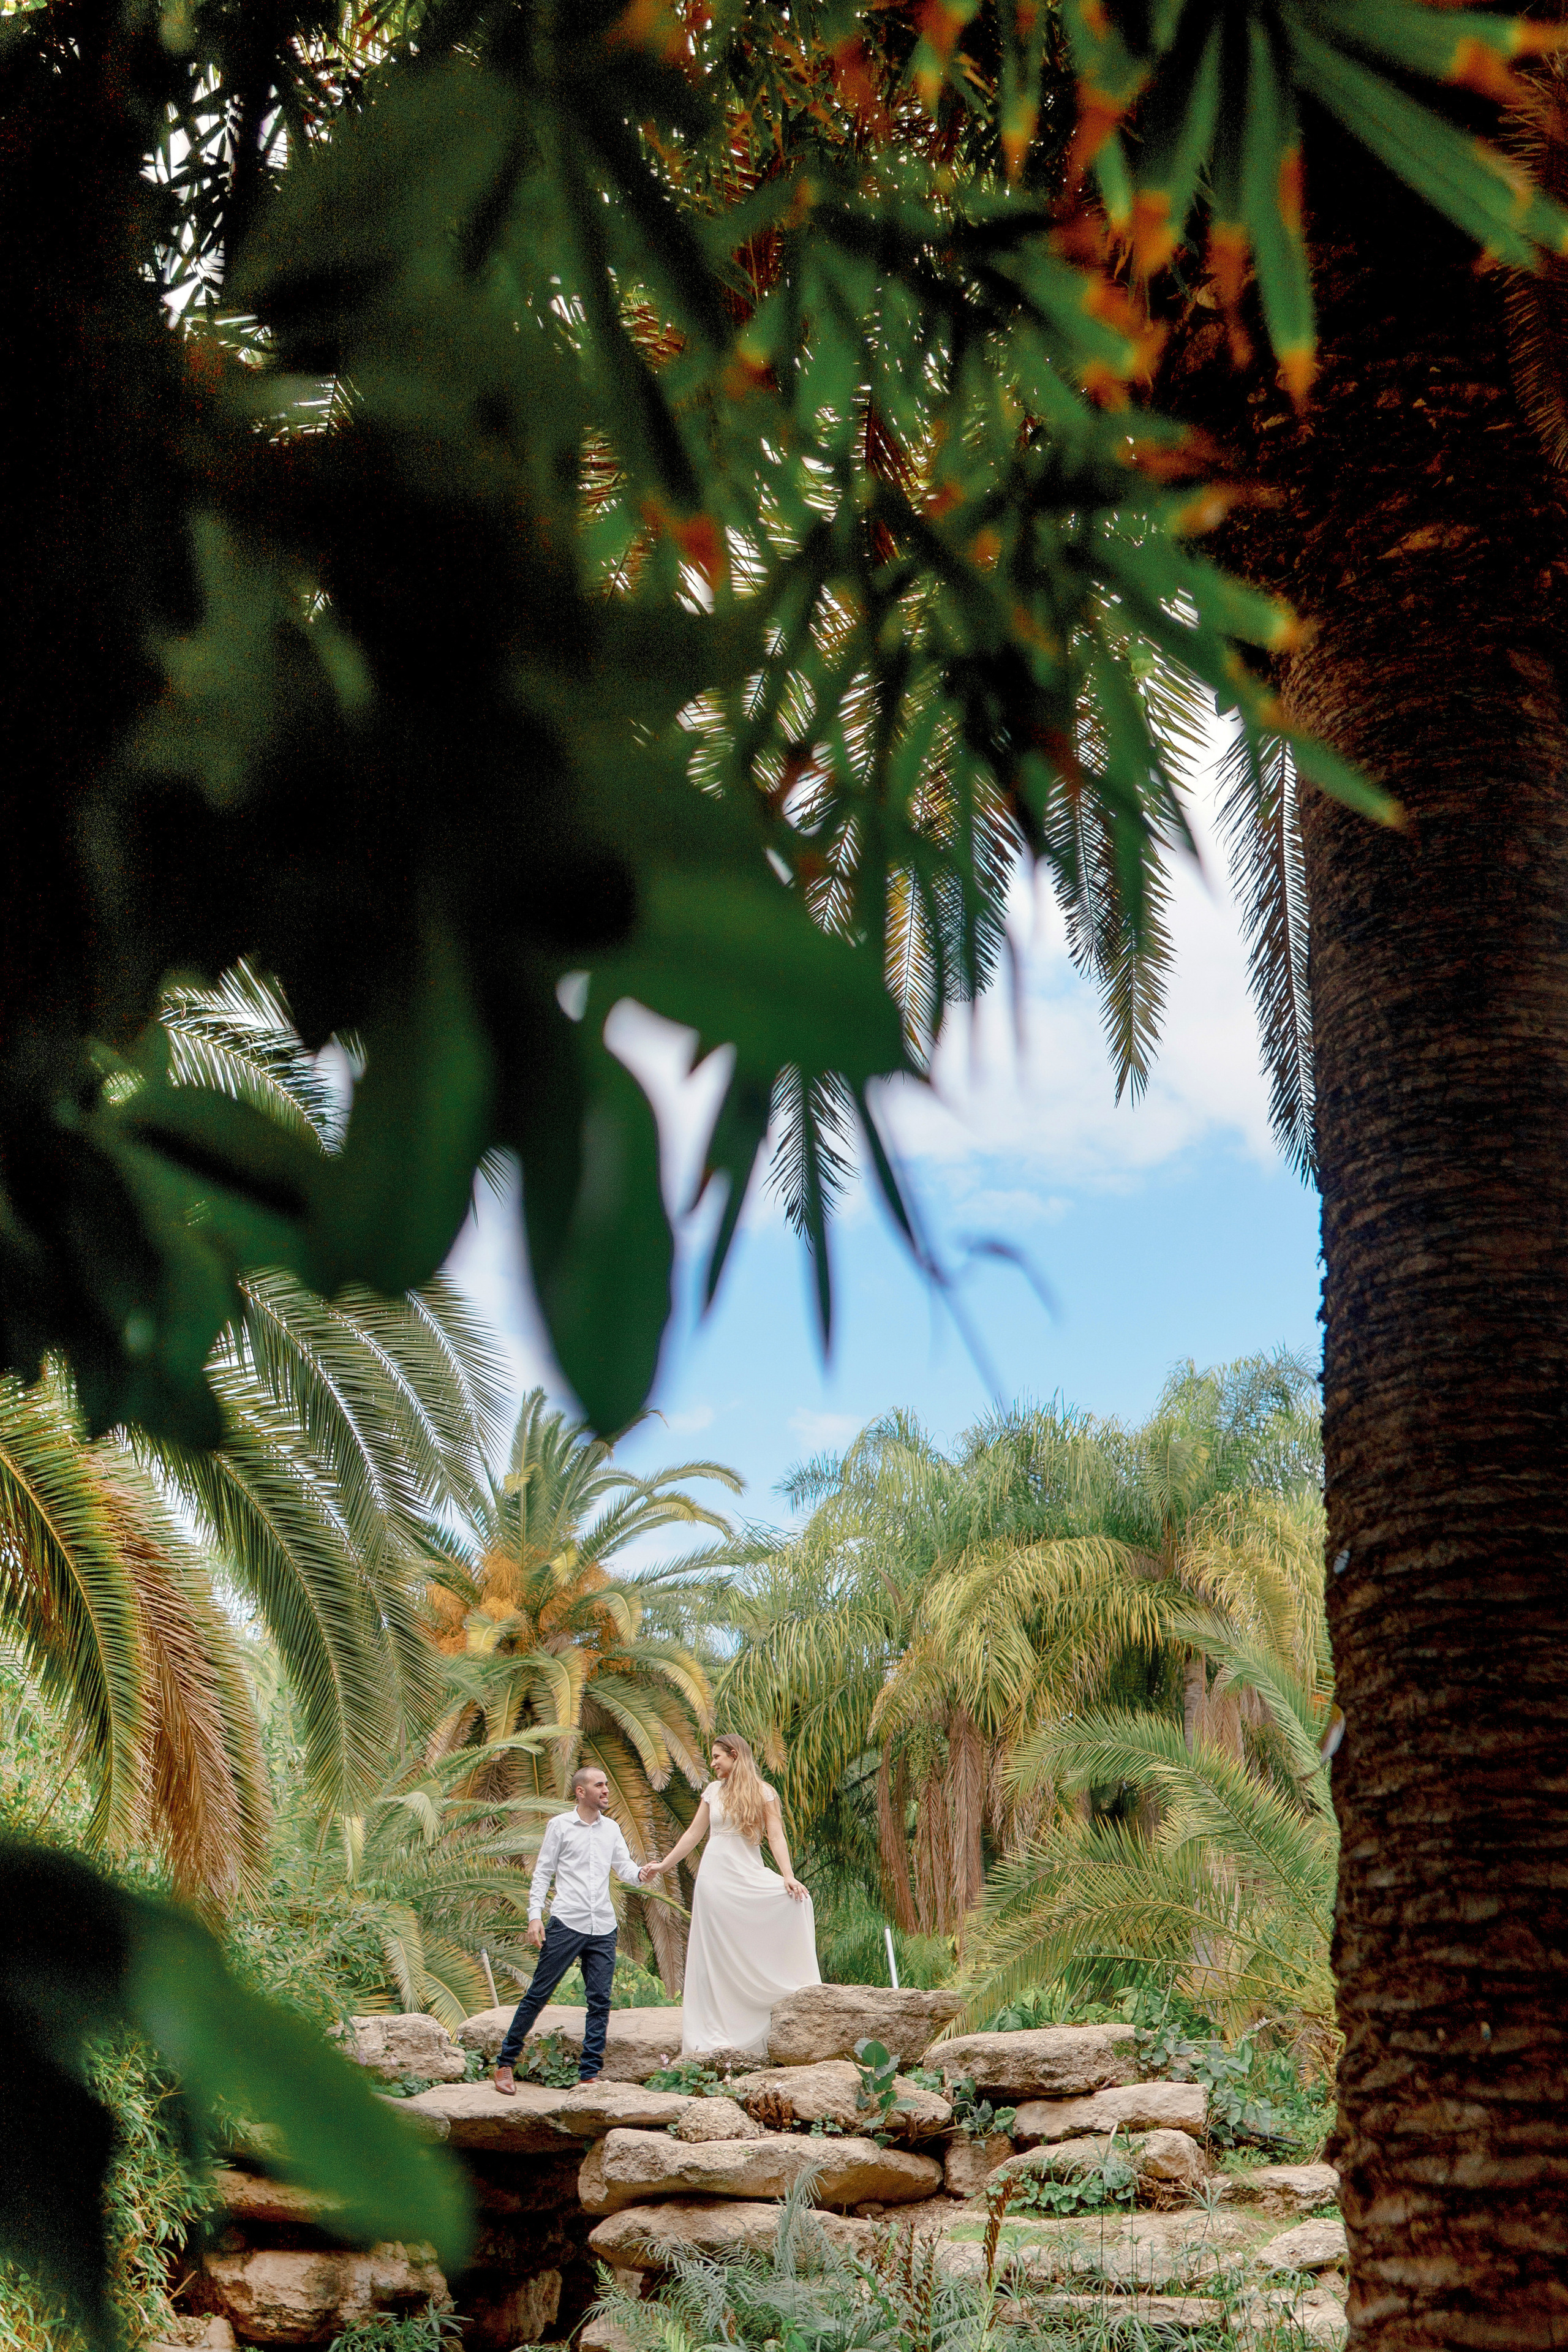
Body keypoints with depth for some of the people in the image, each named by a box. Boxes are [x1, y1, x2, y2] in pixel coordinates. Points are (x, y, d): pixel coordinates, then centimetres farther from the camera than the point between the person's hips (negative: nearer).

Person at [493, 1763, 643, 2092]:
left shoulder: (612, 1828, 14)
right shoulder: (559, 1825, 3)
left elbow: (624, 1867, 9)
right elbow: (542, 1873, 3)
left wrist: (640, 1873, -14)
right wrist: (535, 1915, -7)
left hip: (603, 1929, 4)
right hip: (566, 1923, -4)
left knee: (600, 2001, 1)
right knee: (538, 1994, -2)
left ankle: (589, 2074, 6)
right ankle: (505, 2063, 9)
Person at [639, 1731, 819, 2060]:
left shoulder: (762, 1792, 3)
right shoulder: (714, 1790, 11)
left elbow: (776, 1836, -4)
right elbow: (694, 1834, 16)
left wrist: (788, 1876, -17)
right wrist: (663, 1865, 15)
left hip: (750, 1874, -2)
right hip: (716, 1875, 2)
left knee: (796, 1900, -24)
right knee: (715, 1953, -1)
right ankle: (714, 2036, 2)